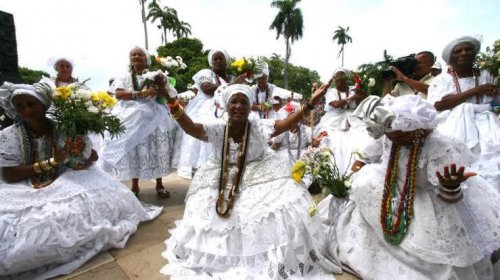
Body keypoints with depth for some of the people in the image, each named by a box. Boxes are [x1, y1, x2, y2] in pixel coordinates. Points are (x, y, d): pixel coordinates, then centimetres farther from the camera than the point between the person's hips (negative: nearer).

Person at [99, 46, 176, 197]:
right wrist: (142, 94, -14)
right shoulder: (125, 77, 13)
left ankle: (159, 184, 4)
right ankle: (135, 185, 12)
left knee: (156, 149, -8)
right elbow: (118, 94, -5)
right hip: (130, 118, 1)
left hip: (152, 116, -1)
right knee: (131, 150, -3)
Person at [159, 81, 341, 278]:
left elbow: (287, 123, -26)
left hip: (259, 177, 0)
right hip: (222, 180, 1)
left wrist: (310, 104, -39)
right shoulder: (217, 129, -15)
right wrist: (172, 103, -46)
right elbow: (190, 127, -30)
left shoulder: (259, 127, -15)